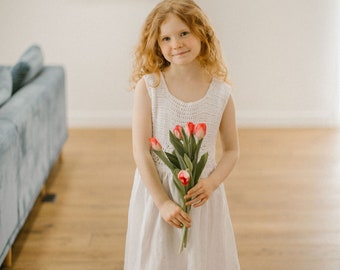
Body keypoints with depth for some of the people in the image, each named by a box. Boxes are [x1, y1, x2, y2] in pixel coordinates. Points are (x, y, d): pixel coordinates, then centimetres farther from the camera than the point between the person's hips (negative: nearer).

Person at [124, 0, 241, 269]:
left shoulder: (221, 92, -5)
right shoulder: (148, 86, -11)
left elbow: (232, 150, 4)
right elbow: (141, 152, -11)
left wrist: (212, 182, -14)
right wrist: (163, 202, -15)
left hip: (203, 195, 2)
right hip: (156, 193, -1)